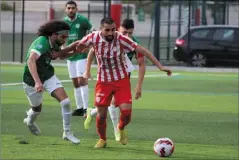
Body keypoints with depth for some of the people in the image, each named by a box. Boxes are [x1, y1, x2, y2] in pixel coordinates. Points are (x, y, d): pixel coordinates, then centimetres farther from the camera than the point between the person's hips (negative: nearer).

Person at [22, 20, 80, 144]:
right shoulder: (41, 42, -31)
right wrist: (37, 82, -54)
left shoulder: (54, 44, -6)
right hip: (33, 80, -6)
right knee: (37, 108, 17)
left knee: (65, 102, -13)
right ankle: (30, 122, 54)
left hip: (48, 76, 6)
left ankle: (67, 132, 2)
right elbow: (31, 61, -44)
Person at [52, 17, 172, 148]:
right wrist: (60, 53, 13)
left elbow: (143, 51, -20)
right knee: (101, 115, 0)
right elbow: (78, 45, 3)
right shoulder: (94, 38, -16)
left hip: (121, 80, -1)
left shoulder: (121, 39, -21)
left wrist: (160, 66, -24)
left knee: (126, 112, -14)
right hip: (103, 82, 1)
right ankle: (102, 140, 29)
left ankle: (121, 128, 22)